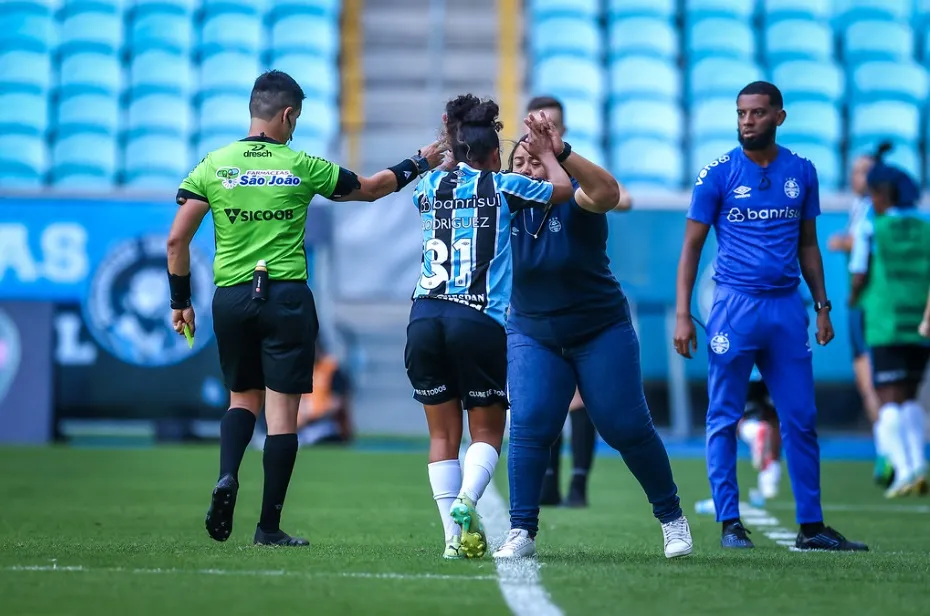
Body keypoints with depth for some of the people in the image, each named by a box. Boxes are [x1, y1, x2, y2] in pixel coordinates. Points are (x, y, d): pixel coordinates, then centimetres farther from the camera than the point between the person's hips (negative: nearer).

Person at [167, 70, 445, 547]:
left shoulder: (213, 166, 2)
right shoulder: (302, 167, -1)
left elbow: (177, 240, -2)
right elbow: (370, 188, 13)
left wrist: (180, 302, 8)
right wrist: (419, 164, 29)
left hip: (230, 297, 3)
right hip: (285, 297, -3)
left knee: (243, 397, 20)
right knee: (282, 410, 1)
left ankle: (227, 476, -7)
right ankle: (269, 525, 0)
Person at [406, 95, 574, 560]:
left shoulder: (430, 187, 12)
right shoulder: (502, 186, 4)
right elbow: (562, 187, 22)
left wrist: (449, 153, 43)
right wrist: (545, 151, 36)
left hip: (424, 319, 3)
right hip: (479, 322, -3)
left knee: (443, 434, 9)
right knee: (487, 430, 9)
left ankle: (454, 536, 0)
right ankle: (464, 502, -18)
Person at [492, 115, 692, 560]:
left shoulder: (574, 202, -17)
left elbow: (607, 193, -38)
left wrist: (562, 153, -51)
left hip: (602, 333, -3)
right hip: (532, 336, 3)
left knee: (627, 427, -1)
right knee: (528, 427, -13)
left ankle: (671, 516, 18)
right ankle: (522, 532, -8)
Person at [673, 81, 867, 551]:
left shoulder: (801, 172, 8)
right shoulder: (719, 173, -2)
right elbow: (692, 246, 0)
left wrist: (822, 305, 10)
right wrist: (682, 314, -6)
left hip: (787, 306, 3)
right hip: (734, 305, -3)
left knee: (801, 420, 4)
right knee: (724, 419, -1)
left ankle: (810, 526, 11)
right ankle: (729, 523, 7)